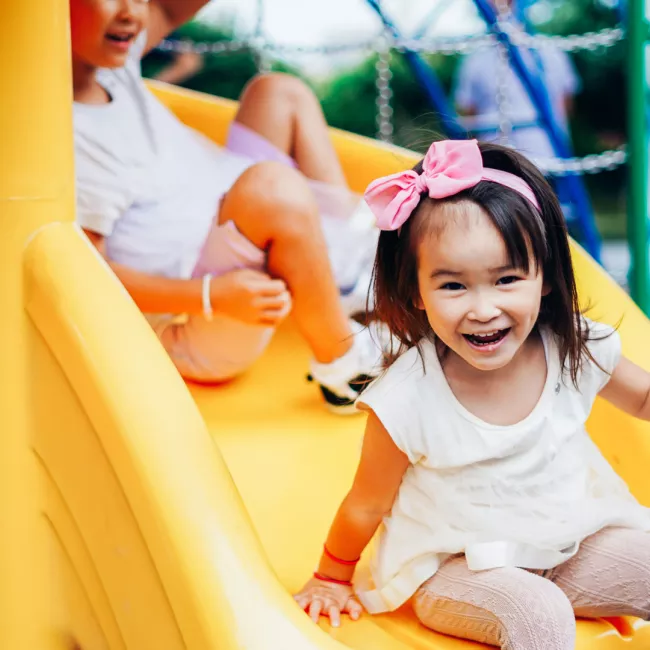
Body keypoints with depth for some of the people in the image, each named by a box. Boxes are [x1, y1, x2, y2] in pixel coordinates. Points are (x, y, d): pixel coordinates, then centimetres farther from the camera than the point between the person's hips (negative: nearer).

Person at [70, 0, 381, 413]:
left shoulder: (110, 60, -1)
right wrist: (212, 295, -36)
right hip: (191, 335, -10)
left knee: (280, 92, 17)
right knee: (273, 186, -38)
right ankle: (344, 370, -20)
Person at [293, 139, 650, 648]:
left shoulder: (576, 352, -15)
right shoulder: (407, 401, -25)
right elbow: (365, 507, -8)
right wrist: (332, 579, 6)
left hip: (575, 545, 5)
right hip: (456, 569, -5)